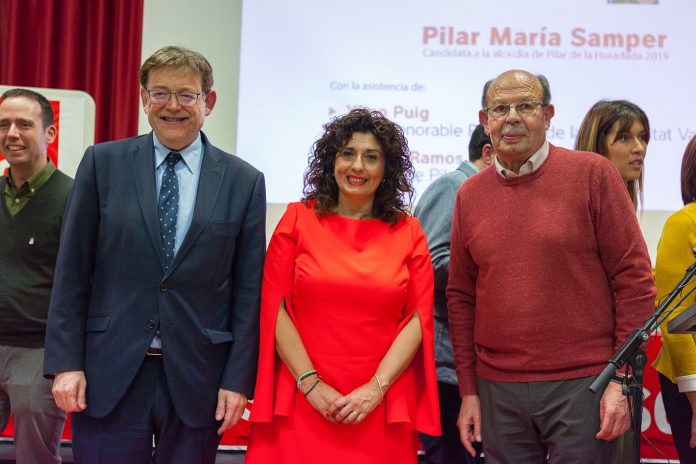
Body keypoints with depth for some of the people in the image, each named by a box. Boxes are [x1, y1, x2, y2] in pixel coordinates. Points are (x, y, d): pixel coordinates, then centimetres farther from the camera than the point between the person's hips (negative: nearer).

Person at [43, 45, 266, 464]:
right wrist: (66, 362, -4)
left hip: (197, 379, 0)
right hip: (109, 374, 0)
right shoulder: (103, 163, 3)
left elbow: (248, 290, 3)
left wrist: (238, 379, -3)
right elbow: (72, 270, 2)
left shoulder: (244, 181, 4)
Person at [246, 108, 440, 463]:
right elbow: (275, 307, -1)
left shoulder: (408, 231, 6)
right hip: (301, 404, 0)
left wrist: (377, 388, -9)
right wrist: (311, 383, -8)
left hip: (381, 408, 1)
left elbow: (419, 317, 1)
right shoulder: (299, 219, 4)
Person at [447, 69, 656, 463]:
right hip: (498, 390, 4)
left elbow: (634, 278, -4)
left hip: (582, 386, -3)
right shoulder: (470, 194, 8)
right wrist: (469, 390, 9)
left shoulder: (592, 174, -3)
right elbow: (461, 297, 12)